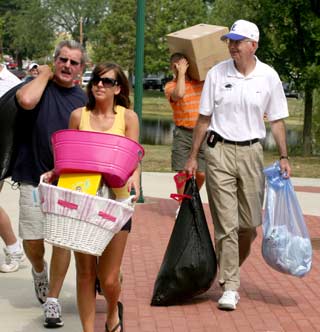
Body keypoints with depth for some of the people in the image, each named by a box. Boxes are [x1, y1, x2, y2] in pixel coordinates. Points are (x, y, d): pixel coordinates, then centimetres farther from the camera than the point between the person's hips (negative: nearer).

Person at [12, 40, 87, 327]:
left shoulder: (83, 100, 8)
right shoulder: (39, 86, -2)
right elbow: (26, 100, -28)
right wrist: (44, 74, -11)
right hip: (34, 178, -2)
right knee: (32, 241, 1)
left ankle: (52, 300, 12)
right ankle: (39, 270, 35)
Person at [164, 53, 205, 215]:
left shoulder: (200, 81, 7)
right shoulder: (170, 86, -4)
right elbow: (179, 94, -26)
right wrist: (181, 73, -17)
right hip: (183, 133, -3)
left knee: (201, 173, 3)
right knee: (183, 172, -3)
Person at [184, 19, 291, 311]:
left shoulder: (269, 77, 0)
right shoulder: (217, 73, -1)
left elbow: (277, 120, 6)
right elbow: (205, 118, 5)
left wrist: (284, 157, -1)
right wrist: (193, 157, 5)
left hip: (251, 152, 1)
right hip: (219, 150, -1)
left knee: (250, 224, 6)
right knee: (226, 224, -4)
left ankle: (233, 269, 31)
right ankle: (230, 287, 2)